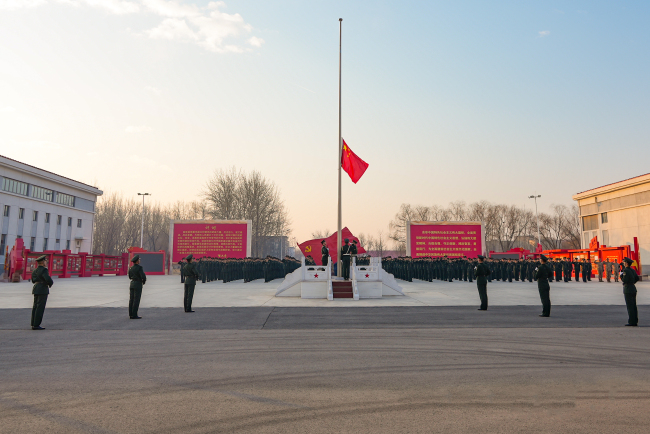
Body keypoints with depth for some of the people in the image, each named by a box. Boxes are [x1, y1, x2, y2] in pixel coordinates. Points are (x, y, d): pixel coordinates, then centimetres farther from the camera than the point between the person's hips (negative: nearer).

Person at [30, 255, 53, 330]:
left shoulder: (35, 270, 14)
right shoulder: (43, 270, -14)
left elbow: (33, 280, 23)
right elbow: (48, 279, -24)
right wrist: (51, 283, -4)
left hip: (36, 289, 9)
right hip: (43, 290, -9)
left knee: (35, 307, 12)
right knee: (40, 308, -6)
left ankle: (33, 324, 16)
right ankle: (36, 325, -6)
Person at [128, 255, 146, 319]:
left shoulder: (131, 268, 9)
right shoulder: (139, 267, -15)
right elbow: (143, 276, -21)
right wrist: (144, 282, -1)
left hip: (131, 284, 8)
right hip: (138, 285, -7)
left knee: (131, 300, 8)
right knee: (136, 300, -5)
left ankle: (131, 314, 10)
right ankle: (134, 315, -6)